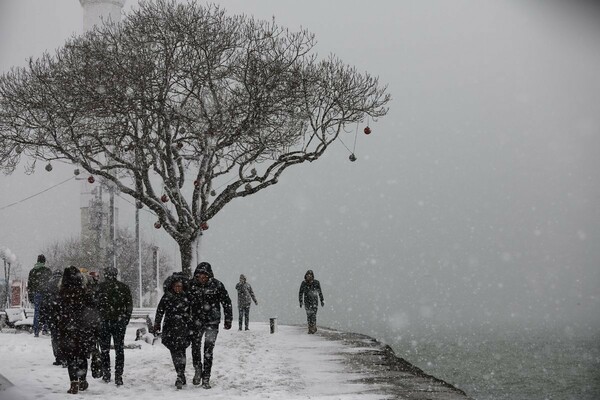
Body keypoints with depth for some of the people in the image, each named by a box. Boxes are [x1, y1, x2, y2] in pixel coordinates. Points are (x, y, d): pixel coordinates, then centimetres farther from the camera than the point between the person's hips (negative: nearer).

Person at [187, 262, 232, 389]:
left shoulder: (217, 285, -12)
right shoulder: (191, 284, -7)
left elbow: (226, 302, -2)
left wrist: (228, 320, 0)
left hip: (212, 322, -2)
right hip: (196, 321, 2)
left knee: (208, 350, -5)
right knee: (195, 346, 7)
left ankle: (206, 378, 2)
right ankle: (198, 370, 32)